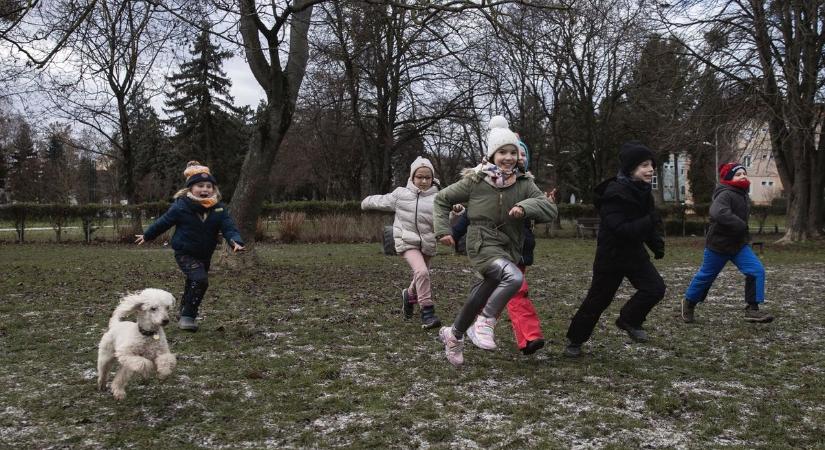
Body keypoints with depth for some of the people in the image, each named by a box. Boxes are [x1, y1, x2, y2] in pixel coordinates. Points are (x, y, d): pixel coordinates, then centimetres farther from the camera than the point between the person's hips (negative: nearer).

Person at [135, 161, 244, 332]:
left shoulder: (219, 209, -9)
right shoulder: (181, 206, -17)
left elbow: (229, 227, -18)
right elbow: (163, 222, -3)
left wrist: (236, 241, -39)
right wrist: (146, 236, 9)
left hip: (205, 255, 5)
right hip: (185, 253, -5)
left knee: (192, 286, 20)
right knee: (200, 279, -26)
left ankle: (184, 317, 42)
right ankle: (187, 316, -12)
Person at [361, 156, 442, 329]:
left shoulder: (436, 198, -3)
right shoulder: (401, 194, 0)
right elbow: (382, 201, 18)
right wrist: (366, 202, 34)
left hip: (427, 244, 2)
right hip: (407, 242, -2)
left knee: (421, 279, 16)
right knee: (422, 272, -25)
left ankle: (409, 295, 51)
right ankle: (427, 312, -17)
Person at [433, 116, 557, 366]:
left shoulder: (524, 183, 1)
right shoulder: (475, 181, -5)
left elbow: (550, 210, -9)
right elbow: (442, 199, 7)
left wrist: (526, 207, -27)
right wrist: (443, 230, -2)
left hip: (509, 248, 5)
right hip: (483, 244, -4)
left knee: (484, 295, 14)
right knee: (514, 278, -31)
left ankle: (453, 334, 37)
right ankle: (486, 321, -14)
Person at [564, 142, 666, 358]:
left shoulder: (642, 191, 2)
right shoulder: (614, 194, -24)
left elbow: (650, 220, 13)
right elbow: (620, 229, -31)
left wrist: (657, 244, 0)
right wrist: (650, 222, -34)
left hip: (635, 253, 7)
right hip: (611, 256, -7)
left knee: (655, 288, -9)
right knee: (597, 301, 3)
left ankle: (629, 320, 14)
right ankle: (574, 340, 21)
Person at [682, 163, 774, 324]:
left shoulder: (744, 196, 7)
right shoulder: (725, 195, -21)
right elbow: (718, 213, -43)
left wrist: (744, 237, 16)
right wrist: (741, 225, -40)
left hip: (739, 244, 7)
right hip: (719, 245, -7)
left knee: (757, 270, -11)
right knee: (706, 276, 9)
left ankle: (752, 309, -5)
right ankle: (689, 302, 34)